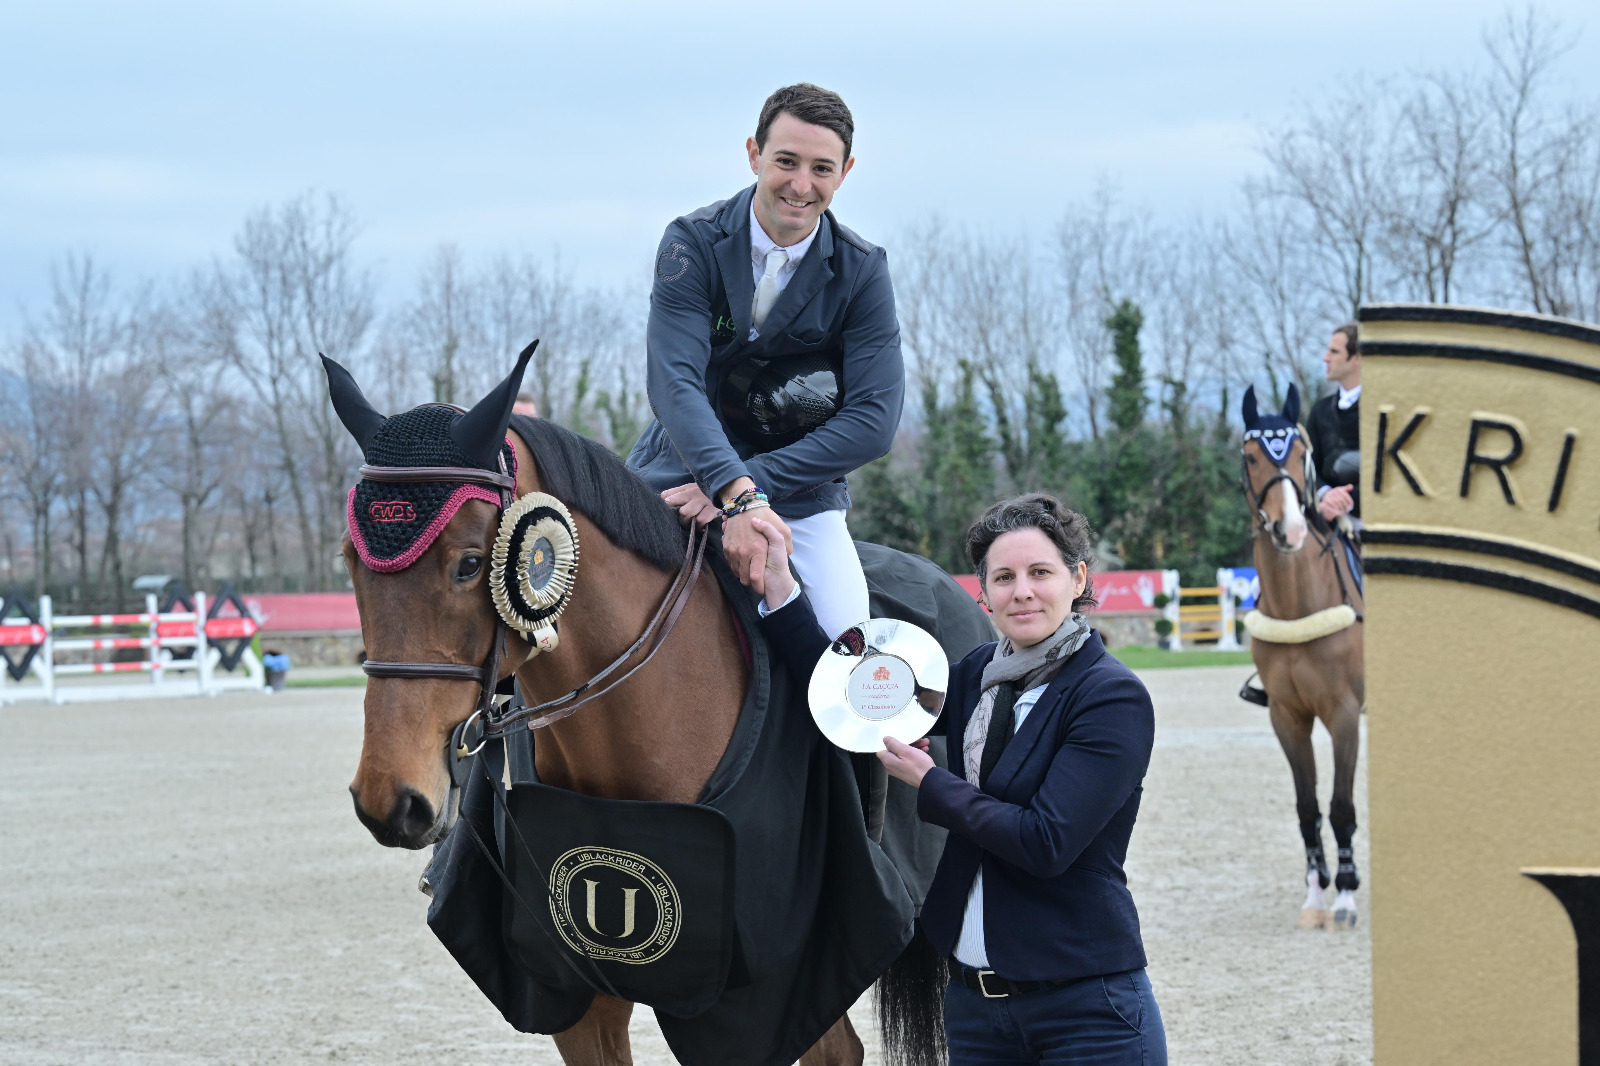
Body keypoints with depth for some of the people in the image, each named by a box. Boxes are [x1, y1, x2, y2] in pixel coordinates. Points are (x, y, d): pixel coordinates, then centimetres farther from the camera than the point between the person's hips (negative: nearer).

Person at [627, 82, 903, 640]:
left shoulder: (862, 272, -5)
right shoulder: (694, 244, -10)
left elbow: (874, 418, -12)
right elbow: (673, 384, -22)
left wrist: (757, 481, -24)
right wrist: (737, 494, -37)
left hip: (802, 497, 1)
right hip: (686, 480, -1)